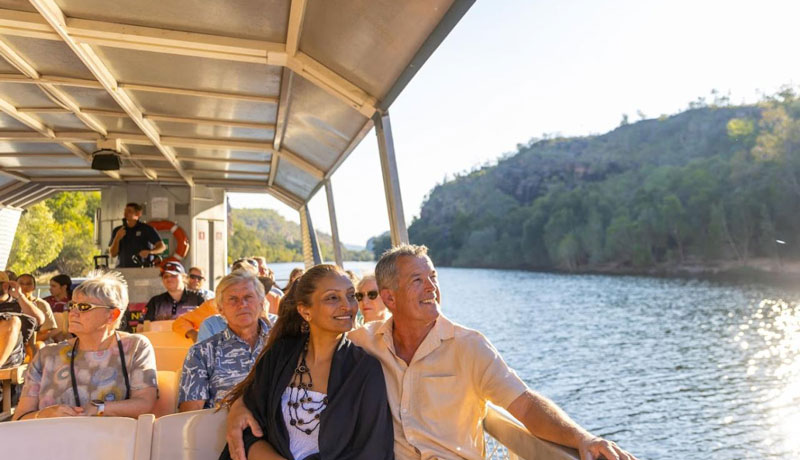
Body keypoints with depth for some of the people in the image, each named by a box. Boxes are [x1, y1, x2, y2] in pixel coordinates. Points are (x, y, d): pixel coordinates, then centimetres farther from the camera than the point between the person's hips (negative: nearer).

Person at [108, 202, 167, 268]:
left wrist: (149, 252, -22)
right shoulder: (117, 231, 11)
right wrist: (117, 238, -6)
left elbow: (162, 246, -4)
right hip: (122, 269, 3)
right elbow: (112, 254, 8)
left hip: (143, 269, -3)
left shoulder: (146, 229, 2)